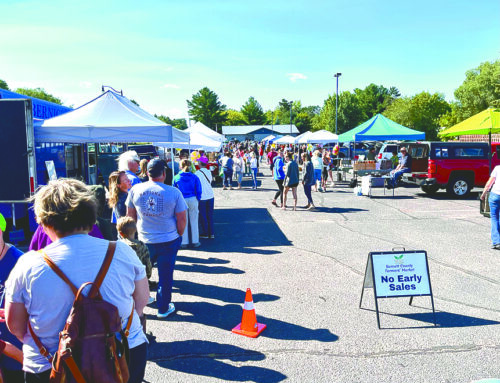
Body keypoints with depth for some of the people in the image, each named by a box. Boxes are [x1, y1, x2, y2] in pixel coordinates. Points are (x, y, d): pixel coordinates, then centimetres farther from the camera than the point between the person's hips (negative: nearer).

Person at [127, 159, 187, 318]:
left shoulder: (135, 190, -4)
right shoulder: (174, 192, -12)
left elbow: (130, 215, 8)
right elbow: (182, 219, -8)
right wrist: (179, 235, 9)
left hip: (144, 241, 2)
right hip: (169, 240, -2)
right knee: (165, 275, 11)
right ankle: (163, 308, 23)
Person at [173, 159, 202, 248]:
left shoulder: (176, 178, -3)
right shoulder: (194, 177, -4)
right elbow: (198, 191, -2)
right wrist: (198, 199, 12)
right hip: (193, 200, 0)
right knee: (194, 221, 8)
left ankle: (184, 242, 16)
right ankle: (195, 241, 15)